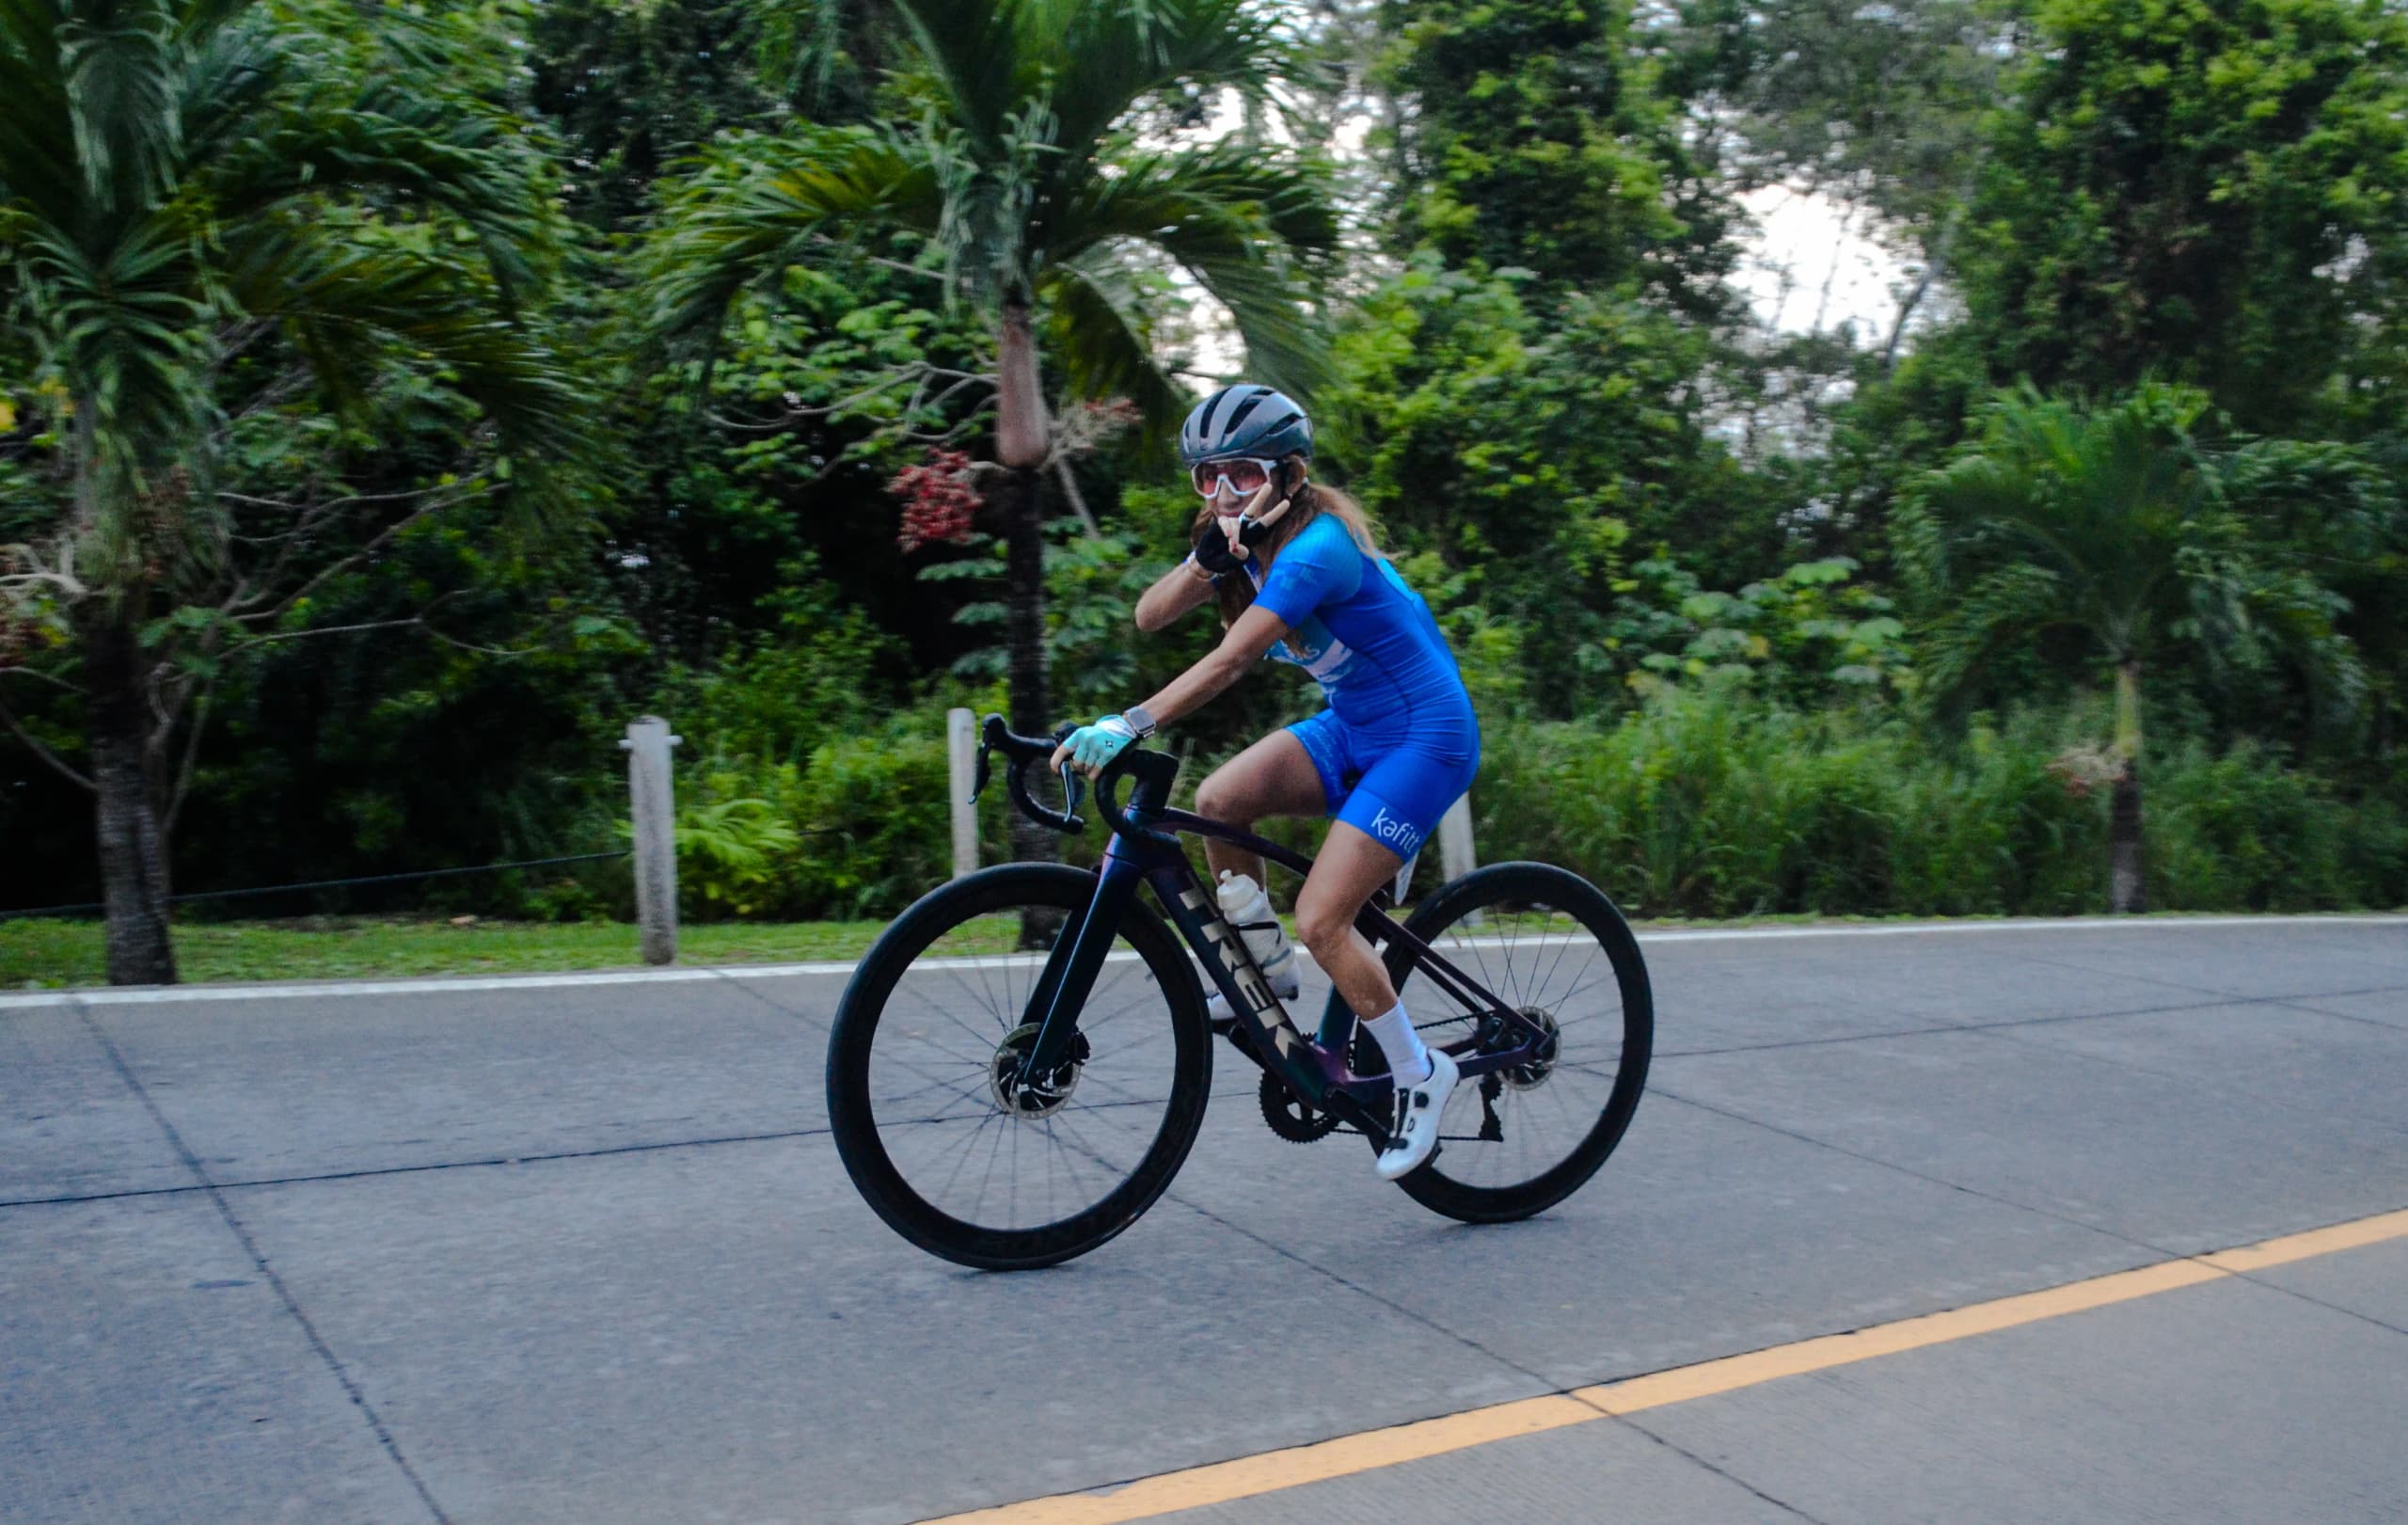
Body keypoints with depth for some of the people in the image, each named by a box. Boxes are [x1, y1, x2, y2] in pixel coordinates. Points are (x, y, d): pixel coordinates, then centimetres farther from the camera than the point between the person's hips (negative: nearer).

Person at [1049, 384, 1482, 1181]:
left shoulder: (1317, 546, -25)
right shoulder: (1246, 536, 2)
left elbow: (1230, 659, -36)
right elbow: (1149, 616, -7)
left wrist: (1130, 725, -44)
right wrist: (1211, 555, -23)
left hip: (1425, 737, -8)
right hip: (1351, 726, 8)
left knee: (1319, 921, -15)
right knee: (1218, 801, -16)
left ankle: (1420, 1074, 5)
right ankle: (1265, 972, 5)